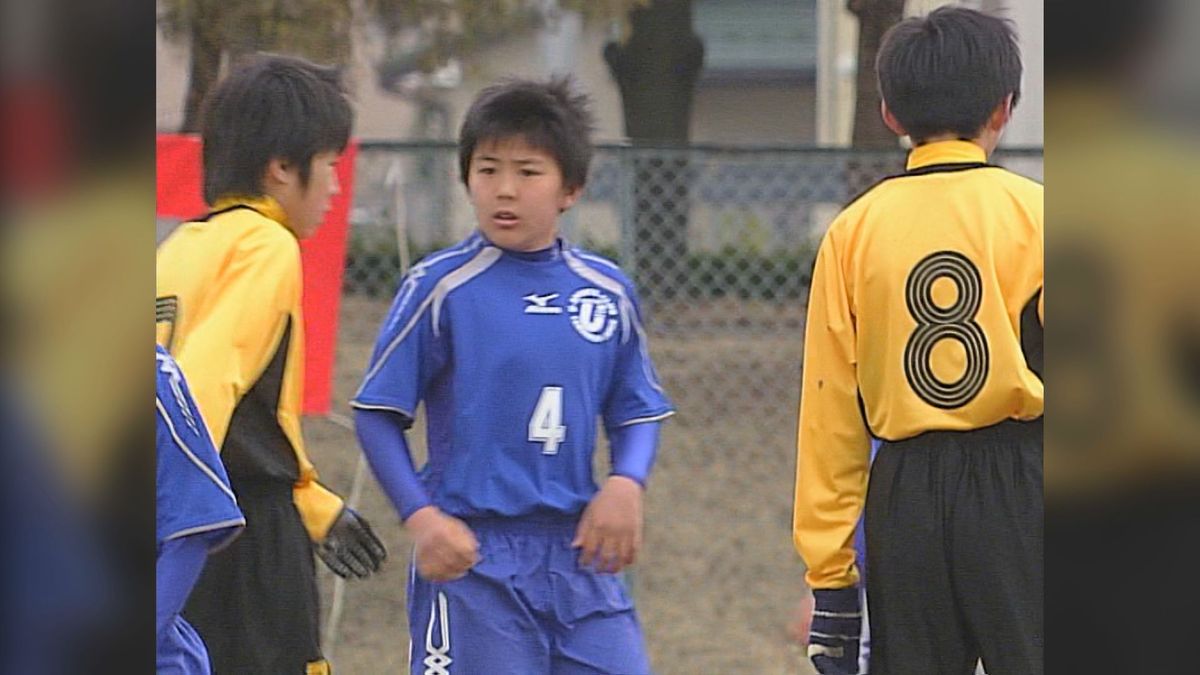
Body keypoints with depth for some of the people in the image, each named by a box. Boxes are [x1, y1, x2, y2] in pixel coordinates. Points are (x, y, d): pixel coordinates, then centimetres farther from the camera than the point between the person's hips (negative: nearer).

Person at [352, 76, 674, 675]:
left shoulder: (607, 291, 7)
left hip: (581, 556, 4)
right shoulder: (442, 286, -5)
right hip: (472, 557, -4)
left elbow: (638, 412, 15)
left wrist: (626, 482, -6)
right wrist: (421, 516, -15)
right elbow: (377, 413, -3)